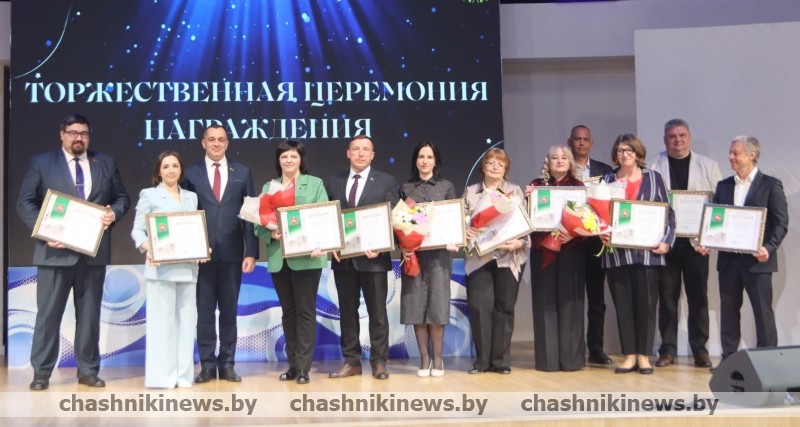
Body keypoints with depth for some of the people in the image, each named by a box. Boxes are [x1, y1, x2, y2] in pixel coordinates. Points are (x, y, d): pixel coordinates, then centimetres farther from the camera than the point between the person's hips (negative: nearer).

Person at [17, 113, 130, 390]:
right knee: (48, 313, 2)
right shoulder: (41, 163, 4)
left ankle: (88, 371, 17)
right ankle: (41, 372, 12)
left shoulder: (106, 163, 11)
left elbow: (122, 197, 13)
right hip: (55, 250, -2)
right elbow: (25, 203, -1)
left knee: (90, 314, 9)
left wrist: (114, 213, -10)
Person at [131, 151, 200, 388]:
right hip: (161, 267, -4)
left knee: (187, 319, 4)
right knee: (162, 319, -3)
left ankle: (183, 374, 11)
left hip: (187, 267, 4)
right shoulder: (149, 195, 6)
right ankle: (162, 376, 1)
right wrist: (147, 248, -17)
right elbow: (137, 229, 1)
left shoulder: (191, 197, 16)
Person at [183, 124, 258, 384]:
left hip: (232, 253, 1)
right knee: (204, 310, 4)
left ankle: (227, 363, 15)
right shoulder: (191, 174, 5)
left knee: (229, 310, 7)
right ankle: (207, 364, 12)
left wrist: (251, 252, -2)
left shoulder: (242, 173, 8)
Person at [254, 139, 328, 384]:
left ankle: (303, 367, 4)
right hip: (278, 258, 3)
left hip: (306, 257, -3)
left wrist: (318, 245, -18)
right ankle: (292, 364, 18)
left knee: (305, 311, -1)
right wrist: (271, 233, -14)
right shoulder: (269, 187, 12)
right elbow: (258, 222, 7)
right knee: (288, 311, 10)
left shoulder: (315, 184, 6)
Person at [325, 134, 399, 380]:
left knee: (377, 312, 3)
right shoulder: (333, 182, 10)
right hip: (343, 257, 3)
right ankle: (351, 361, 17)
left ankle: (379, 362, 11)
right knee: (347, 311, 8)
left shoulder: (386, 182, 2)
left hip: (373, 256, -3)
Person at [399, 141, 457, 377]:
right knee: (416, 305, 0)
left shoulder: (447, 187, 8)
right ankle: (424, 358, 9)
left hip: (439, 252, -1)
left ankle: (437, 358, 8)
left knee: (437, 304, -2)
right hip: (413, 252, 1)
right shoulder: (405, 188, 10)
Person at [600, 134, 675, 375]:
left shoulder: (654, 178, 8)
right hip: (616, 251, 1)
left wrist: (666, 241, -5)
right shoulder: (607, 180, 10)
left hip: (647, 250, -1)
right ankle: (629, 355, 11)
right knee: (622, 304, 3)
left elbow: (668, 212, 7)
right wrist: (601, 233, -10)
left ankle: (644, 355, 11)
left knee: (645, 302, 1)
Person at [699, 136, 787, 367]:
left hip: (756, 259, -5)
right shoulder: (723, 185, 12)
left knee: (762, 311, 1)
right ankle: (728, 359, 16)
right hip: (728, 258, 5)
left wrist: (769, 248, -20)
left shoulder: (771, 185, -2)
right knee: (728, 311, 8)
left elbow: (781, 222, -6)